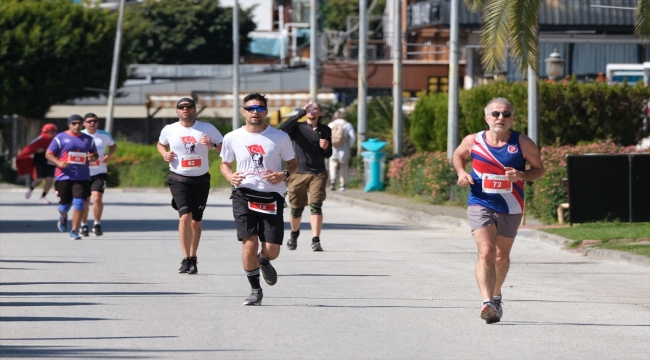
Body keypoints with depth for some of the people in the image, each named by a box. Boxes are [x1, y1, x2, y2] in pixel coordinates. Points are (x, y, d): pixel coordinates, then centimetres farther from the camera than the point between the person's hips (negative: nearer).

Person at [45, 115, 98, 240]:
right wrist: (58, 163, -17)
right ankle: (63, 217, 42)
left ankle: (74, 231, -1)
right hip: (64, 177, -2)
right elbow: (48, 154, 1)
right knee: (64, 205, 5)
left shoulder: (88, 139, 11)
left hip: (82, 177, 2)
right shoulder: (60, 138, 1)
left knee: (79, 204, -10)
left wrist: (93, 157, -4)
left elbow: (95, 154, 21)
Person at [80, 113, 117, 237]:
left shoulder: (104, 136, 1)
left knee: (97, 198, -16)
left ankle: (97, 224, 2)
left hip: (99, 172, 0)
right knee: (85, 201, 8)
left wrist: (109, 155, 1)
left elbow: (113, 146, 20)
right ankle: (84, 225, 27)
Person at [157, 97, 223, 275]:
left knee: (196, 221, 8)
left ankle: (193, 259, 23)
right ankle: (186, 259, -16)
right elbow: (160, 144, 22)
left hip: (201, 180, 1)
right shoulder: (169, 130, 1)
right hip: (178, 179, -1)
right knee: (185, 215, -19)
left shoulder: (207, 129, -2)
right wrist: (164, 154, 0)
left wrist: (212, 145, -19)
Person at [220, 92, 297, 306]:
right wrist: (230, 176, -6)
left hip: (272, 197, 0)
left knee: (271, 250, -2)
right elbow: (225, 164, 16)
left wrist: (284, 175, -12)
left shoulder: (280, 137, 1)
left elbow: (293, 164, 10)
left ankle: (264, 262, 38)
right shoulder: (232, 138, 4)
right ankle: (255, 290, 5)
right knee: (249, 243, -12)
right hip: (244, 195, 0)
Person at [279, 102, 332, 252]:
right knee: (296, 208, 7)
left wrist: (326, 148, -10)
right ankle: (294, 234, 34)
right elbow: (283, 128, -19)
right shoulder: (298, 127, 3)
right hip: (298, 173, 0)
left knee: (316, 206, -14)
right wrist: (300, 113, -21)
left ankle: (316, 241, -17)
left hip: (318, 174, 0)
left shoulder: (325, 131, 10)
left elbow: (328, 155, 14)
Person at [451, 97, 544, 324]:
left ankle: (496, 296, 42)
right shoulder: (473, 141, -5)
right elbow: (458, 156, 15)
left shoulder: (523, 144, -8)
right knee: (486, 252, -21)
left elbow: (539, 170, 0)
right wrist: (461, 171, -6)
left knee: (501, 256, 18)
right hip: (481, 205, -1)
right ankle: (487, 302, -29)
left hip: (510, 209, 1)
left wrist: (522, 175, -20)